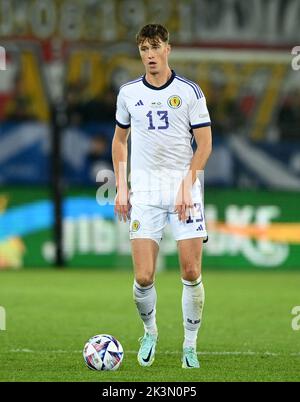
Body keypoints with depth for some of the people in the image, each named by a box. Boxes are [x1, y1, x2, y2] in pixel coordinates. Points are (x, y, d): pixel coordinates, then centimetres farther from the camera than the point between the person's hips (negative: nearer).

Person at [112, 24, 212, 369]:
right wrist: (121, 187, 9)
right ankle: (150, 333, 19)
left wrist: (186, 186, -10)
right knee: (144, 277, -7)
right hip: (144, 194, 1)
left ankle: (190, 346, 9)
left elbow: (204, 144, 0)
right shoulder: (128, 93, 6)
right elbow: (119, 140, 18)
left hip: (184, 192, -1)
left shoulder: (189, 92, -1)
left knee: (191, 272, -5)